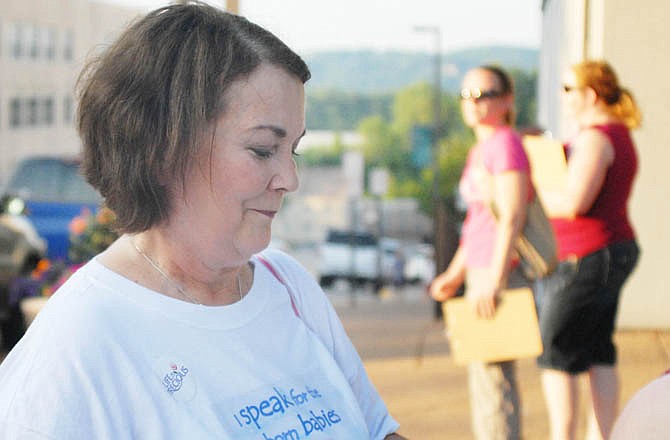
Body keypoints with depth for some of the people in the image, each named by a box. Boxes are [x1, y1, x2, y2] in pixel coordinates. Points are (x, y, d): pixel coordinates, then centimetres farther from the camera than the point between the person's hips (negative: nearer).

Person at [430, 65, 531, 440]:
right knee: (487, 373, 14)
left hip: (503, 271, -10)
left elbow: (513, 215, -21)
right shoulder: (480, 151, 17)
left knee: (491, 374, -9)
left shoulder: (506, 143, -13)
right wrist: (456, 274, 21)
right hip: (484, 273, 10)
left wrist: (494, 279, -25)